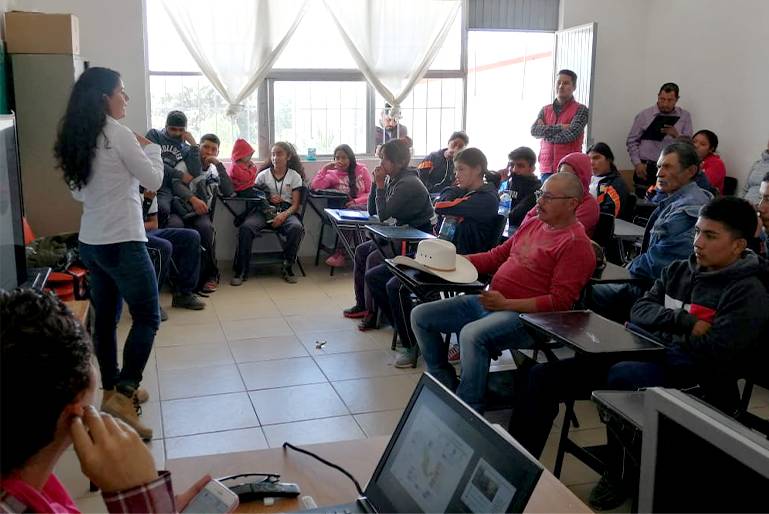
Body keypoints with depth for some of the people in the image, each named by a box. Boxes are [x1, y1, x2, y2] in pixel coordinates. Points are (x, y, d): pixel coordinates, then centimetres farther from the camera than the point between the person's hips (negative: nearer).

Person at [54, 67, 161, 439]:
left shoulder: (76, 137, 9)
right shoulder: (117, 133, -14)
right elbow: (153, 181, -8)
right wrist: (150, 147, 8)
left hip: (90, 242, 8)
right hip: (122, 242, -8)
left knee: (105, 319, 14)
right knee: (147, 318, -2)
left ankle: (114, 390, 25)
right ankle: (123, 396, -8)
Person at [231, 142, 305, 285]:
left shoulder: (295, 176, 9)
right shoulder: (263, 175, 14)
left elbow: (295, 204, 2)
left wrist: (284, 215, -18)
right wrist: (268, 198, -8)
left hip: (286, 211, -1)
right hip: (263, 210, 1)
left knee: (297, 228, -35)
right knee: (245, 227, -30)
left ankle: (287, 267, -16)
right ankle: (241, 270, -20)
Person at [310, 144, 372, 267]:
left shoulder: (361, 169, 10)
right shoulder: (332, 174, 11)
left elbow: (371, 192, 5)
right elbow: (314, 186, -5)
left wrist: (356, 202, -11)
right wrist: (325, 168, -5)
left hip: (362, 207, 0)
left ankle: (340, 252, -23)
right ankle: (340, 253, -22)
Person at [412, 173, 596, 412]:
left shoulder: (576, 243, -10)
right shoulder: (532, 224, 16)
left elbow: (560, 302, -16)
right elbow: (497, 256, 23)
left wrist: (506, 304, -22)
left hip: (526, 314, -9)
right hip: (490, 301, 9)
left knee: (472, 334, -37)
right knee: (420, 316, 3)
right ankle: (446, 386, 9)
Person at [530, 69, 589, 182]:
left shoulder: (580, 110, 1)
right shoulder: (545, 110, 15)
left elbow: (571, 134, -13)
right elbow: (534, 130, -2)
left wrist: (545, 132, -1)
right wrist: (560, 127, -10)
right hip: (546, 169, 4)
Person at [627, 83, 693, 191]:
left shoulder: (685, 116, 10)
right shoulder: (644, 115, 6)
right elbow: (632, 141, 8)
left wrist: (676, 135, -16)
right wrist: (637, 163, -3)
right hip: (646, 168, 0)